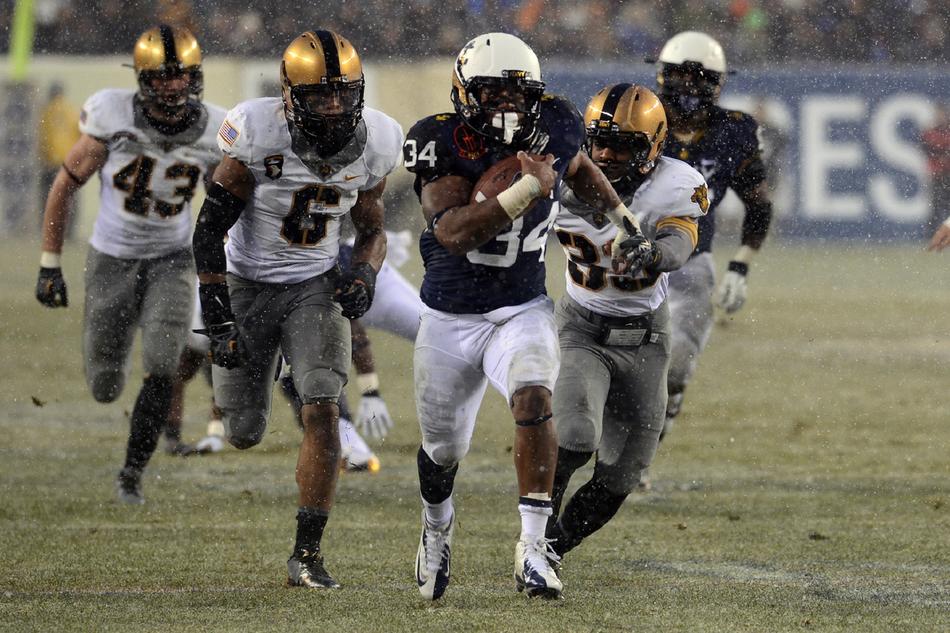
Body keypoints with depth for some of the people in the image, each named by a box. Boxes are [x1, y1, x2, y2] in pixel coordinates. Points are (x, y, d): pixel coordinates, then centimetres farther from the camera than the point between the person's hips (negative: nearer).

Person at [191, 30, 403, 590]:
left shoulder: (374, 142, -11)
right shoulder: (258, 134, -23)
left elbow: (373, 230, 6)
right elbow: (210, 228, -15)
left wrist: (364, 277, -15)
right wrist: (218, 316, -17)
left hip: (317, 286, 2)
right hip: (248, 285, -2)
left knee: (323, 413, -19)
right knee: (245, 435, 9)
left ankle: (308, 554, -11)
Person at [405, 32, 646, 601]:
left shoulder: (551, 130, -8)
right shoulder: (444, 144, -20)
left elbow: (579, 168, 18)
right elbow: (453, 232, -34)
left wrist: (623, 218, 12)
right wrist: (527, 189, -39)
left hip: (523, 312, 1)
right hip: (450, 319, -1)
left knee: (534, 401, -29)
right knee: (443, 449, 15)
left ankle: (533, 547, -28)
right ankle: (437, 531, 49)